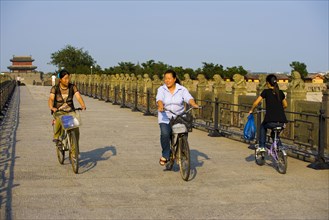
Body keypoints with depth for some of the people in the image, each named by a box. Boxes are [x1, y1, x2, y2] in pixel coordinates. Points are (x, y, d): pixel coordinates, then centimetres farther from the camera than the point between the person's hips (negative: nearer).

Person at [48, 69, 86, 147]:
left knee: (76, 127, -20)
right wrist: (51, 107, -40)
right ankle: (56, 137, -15)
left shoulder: (72, 87, 1)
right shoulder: (55, 88, -3)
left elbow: (78, 97, -12)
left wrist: (83, 105, -33)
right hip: (58, 111, -2)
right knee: (59, 120, -36)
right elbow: (51, 99, -17)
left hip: (70, 111, 2)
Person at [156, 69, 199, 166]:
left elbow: (189, 98, -15)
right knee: (165, 134, -26)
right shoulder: (161, 89, 0)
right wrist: (160, 106, -40)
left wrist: (194, 104, -36)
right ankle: (165, 155, -8)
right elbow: (159, 99, -18)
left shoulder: (182, 89, 0)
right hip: (165, 118, -1)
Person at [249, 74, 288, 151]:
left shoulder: (266, 91, 1)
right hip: (281, 122, 4)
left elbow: (256, 103, 0)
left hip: (271, 122, -4)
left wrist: (251, 110, 18)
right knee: (274, 133, 34)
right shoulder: (280, 92, 14)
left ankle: (261, 146, 25)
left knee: (263, 126, 31)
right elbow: (285, 105, 27)